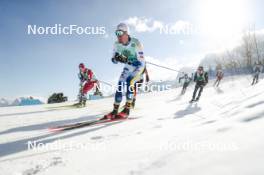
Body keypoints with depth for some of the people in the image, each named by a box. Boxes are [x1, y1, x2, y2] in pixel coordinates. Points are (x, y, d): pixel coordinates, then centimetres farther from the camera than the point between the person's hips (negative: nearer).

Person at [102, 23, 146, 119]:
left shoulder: (136, 43, -27)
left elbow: (141, 62, -28)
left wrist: (126, 60, -38)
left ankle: (127, 109, -21)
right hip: (128, 67, 5)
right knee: (120, 84, -9)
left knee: (130, 81, -28)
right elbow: (114, 60, -3)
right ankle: (115, 111, -3)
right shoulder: (117, 45, -11)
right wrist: (116, 58, -27)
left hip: (139, 66, -5)